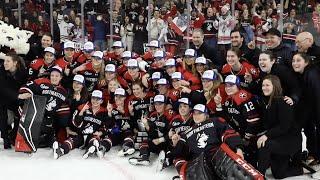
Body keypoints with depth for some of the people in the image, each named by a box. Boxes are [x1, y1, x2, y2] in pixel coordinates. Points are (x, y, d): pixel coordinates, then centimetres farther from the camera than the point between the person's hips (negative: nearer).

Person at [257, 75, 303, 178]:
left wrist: (267, 135, -33)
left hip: (291, 139, -8)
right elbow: (266, 125, 7)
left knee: (265, 144, -33)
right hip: (277, 138, 8)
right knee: (278, 174, 9)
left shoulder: (282, 102, -18)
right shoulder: (267, 102, 5)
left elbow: (284, 126, -25)